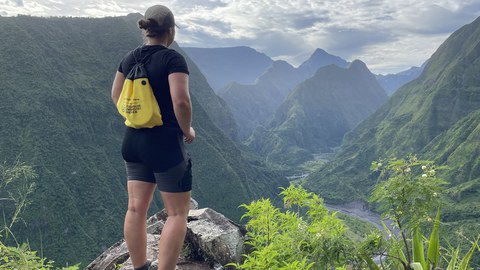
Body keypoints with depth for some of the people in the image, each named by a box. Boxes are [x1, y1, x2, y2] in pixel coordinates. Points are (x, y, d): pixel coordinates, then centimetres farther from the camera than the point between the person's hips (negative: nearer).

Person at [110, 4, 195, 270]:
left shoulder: (130, 58, 7)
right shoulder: (173, 59, -15)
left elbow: (116, 95, 17)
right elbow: (181, 101, -25)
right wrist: (187, 130, -8)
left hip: (134, 141, 8)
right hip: (165, 144, -7)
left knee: (136, 208, 13)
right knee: (177, 213, 4)